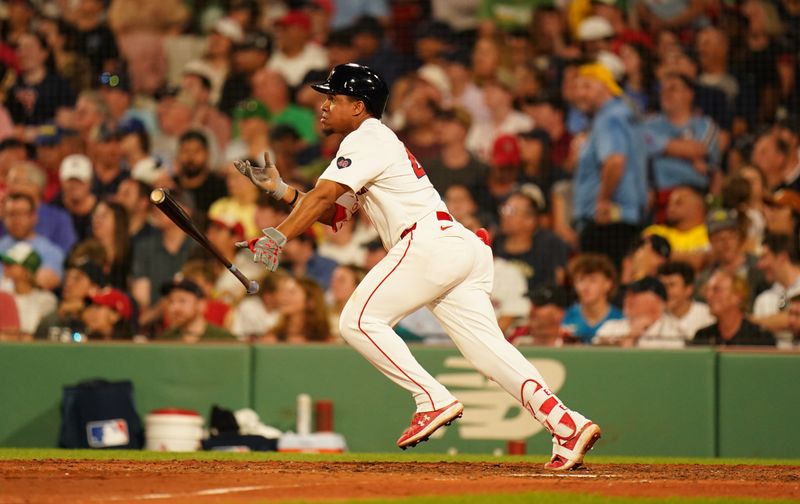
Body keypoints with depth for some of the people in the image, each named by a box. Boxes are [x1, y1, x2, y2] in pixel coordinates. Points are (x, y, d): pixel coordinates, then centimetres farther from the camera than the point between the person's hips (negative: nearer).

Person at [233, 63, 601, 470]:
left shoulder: (366, 139, 0)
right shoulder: (378, 143, 30)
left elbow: (324, 195, -14)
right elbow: (333, 214, 27)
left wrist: (277, 237, -21)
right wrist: (280, 188, 20)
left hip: (429, 242, -9)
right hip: (466, 250, 9)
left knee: (359, 320, -7)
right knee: (488, 347, -1)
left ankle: (433, 401, -14)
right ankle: (567, 425, -13)